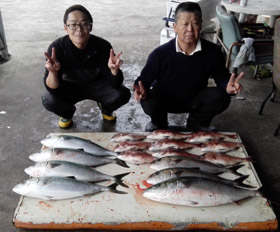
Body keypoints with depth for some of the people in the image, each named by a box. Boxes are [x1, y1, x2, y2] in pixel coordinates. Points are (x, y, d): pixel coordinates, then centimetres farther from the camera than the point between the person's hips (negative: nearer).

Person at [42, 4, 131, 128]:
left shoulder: (103, 46, -24)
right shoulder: (57, 48, -26)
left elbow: (115, 84, -22)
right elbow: (53, 90, -27)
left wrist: (114, 70, -45)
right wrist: (53, 72, -49)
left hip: (96, 85, 1)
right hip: (69, 87, 0)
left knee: (123, 94, -25)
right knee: (49, 101, -29)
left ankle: (105, 108, 13)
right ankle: (67, 113, 9)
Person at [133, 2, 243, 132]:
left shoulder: (212, 52, -15)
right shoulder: (160, 54, -22)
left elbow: (221, 77, -3)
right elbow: (144, 80, -15)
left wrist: (228, 87, -27)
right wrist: (141, 91, -40)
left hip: (195, 101, 2)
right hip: (165, 101, -2)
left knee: (221, 98, -23)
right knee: (148, 102, -33)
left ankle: (197, 124, 9)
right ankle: (159, 124, 6)